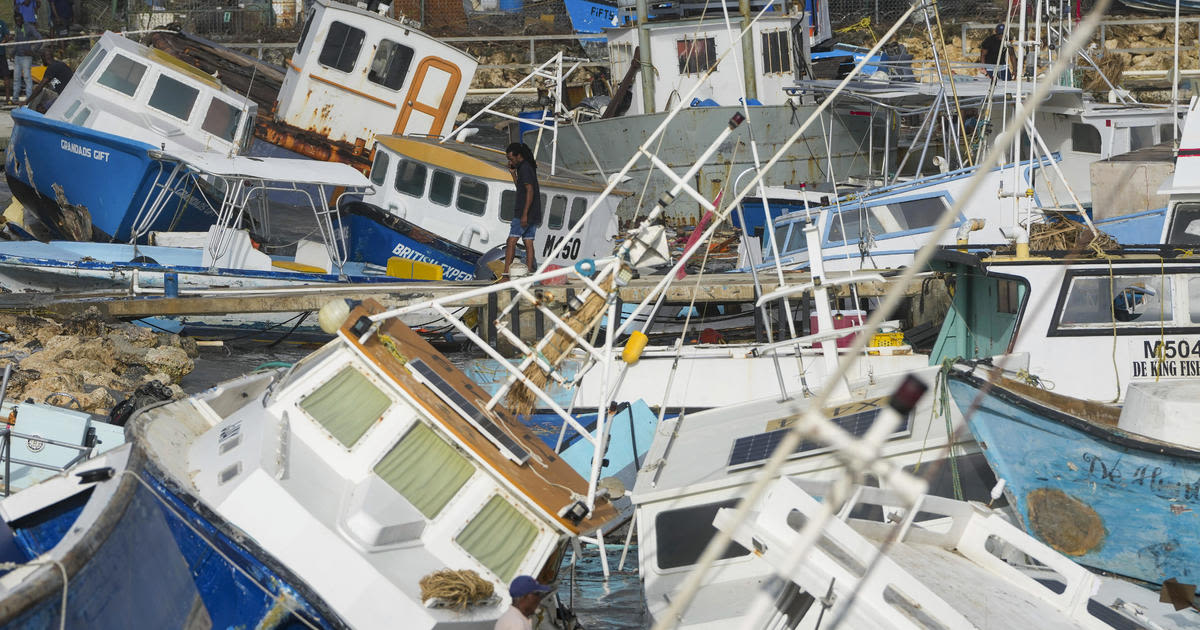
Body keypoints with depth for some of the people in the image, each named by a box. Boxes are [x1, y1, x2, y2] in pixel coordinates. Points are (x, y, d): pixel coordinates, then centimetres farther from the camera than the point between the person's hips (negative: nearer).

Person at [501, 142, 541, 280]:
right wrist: (513, 173, 16)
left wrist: (524, 214, -22)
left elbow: (530, 191, -19)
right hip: (533, 214, 10)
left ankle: (506, 274, -16)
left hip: (524, 213, -10)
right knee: (528, 243, 7)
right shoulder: (529, 167, 18)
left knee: (511, 242, -11)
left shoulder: (525, 168, -12)